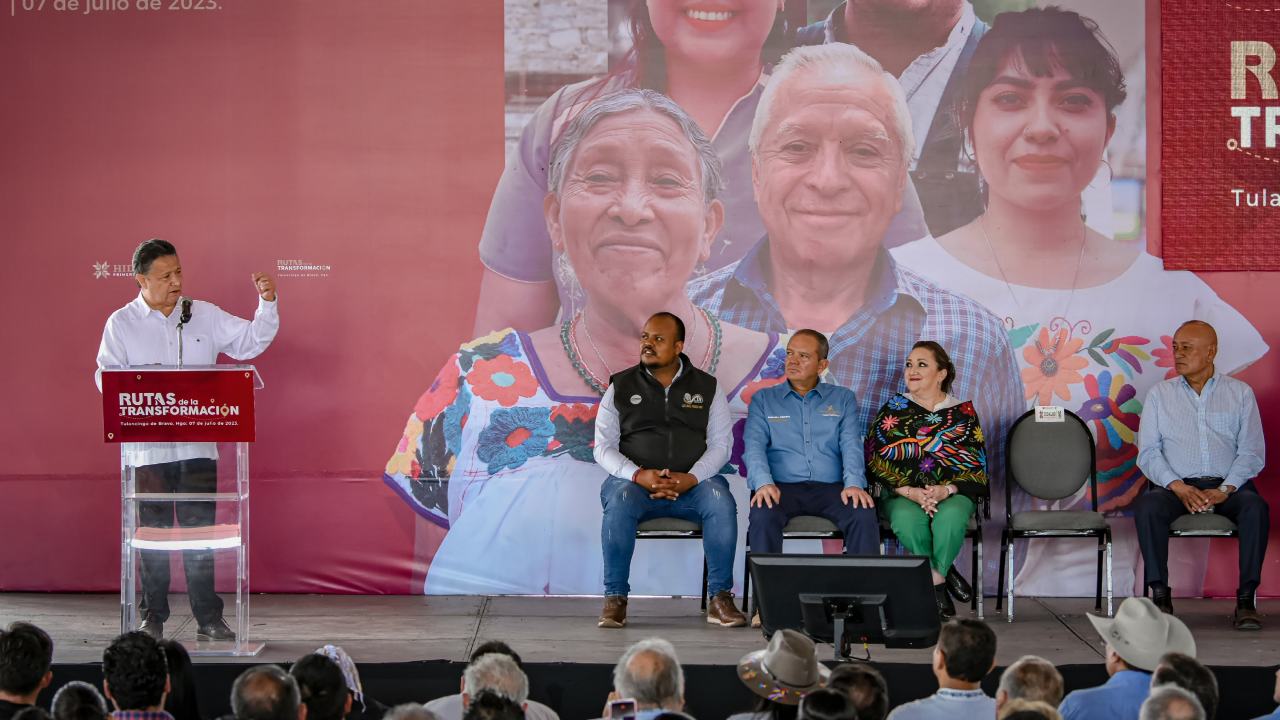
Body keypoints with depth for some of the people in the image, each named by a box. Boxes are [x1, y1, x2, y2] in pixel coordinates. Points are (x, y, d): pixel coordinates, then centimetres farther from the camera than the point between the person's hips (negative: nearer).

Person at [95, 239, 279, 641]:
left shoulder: (204, 316, 9)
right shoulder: (121, 323, 4)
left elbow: (252, 342, 8)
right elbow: (107, 377, 0)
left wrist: (267, 303, -7)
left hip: (198, 447, 1)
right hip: (148, 449, -1)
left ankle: (208, 619, 7)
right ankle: (152, 619, 12)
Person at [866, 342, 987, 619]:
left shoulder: (962, 412, 9)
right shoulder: (892, 410, 9)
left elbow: (976, 464, 4)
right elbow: (875, 461, 1)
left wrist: (946, 489, -16)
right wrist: (909, 491, -15)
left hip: (952, 494, 0)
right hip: (902, 495, 0)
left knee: (950, 517, -37)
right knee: (907, 519, -37)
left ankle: (934, 581, -21)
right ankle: (940, 577, -21)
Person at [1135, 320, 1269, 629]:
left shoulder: (1240, 393, 11)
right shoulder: (1160, 394, 14)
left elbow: (1252, 452, 3)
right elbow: (1148, 452, 5)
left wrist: (1224, 490, -14)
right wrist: (1179, 487, -13)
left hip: (1227, 484, -1)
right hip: (1177, 484, 1)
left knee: (1255, 507, -33)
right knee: (1147, 506, -32)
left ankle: (1246, 599, -29)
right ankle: (1160, 595, -26)